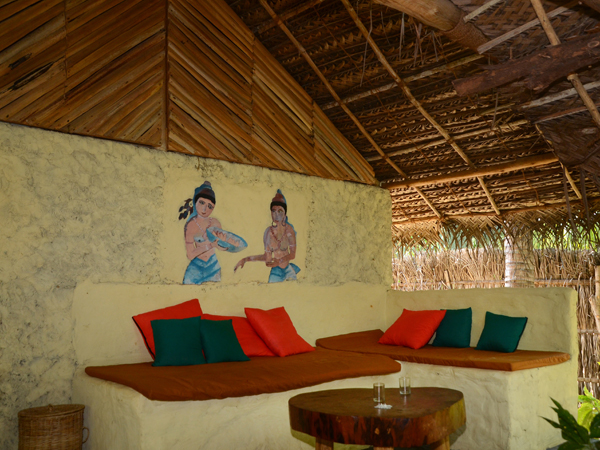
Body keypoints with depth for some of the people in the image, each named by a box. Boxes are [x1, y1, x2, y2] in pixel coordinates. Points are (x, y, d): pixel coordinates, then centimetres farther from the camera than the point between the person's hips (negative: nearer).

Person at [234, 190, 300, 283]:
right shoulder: (269, 231, -8)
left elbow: (292, 254, -6)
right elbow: (267, 257, -1)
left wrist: (279, 261, -19)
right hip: (275, 272, 1)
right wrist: (246, 259, -1)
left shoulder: (289, 229, -11)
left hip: (288, 270, -1)